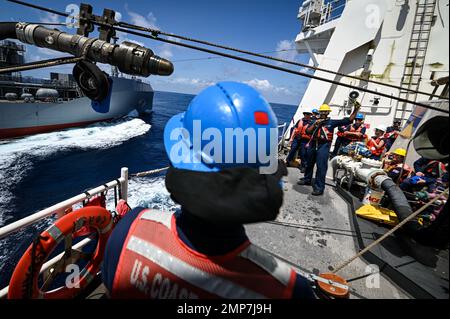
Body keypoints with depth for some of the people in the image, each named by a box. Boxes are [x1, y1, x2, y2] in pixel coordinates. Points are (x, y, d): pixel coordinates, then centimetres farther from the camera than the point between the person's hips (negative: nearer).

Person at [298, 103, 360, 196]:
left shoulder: (332, 122, 6)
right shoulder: (315, 121, 13)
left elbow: (349, 120, 4)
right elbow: (307, 131, 3)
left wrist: (355, 110, -5)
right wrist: (315, 124, -8)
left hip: (323, 146, -4)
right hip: (312, 144, 4)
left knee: (321, 167, -10)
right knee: (309, 164, 18)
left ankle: (319, 187, -9)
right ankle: (307, 179, 38)